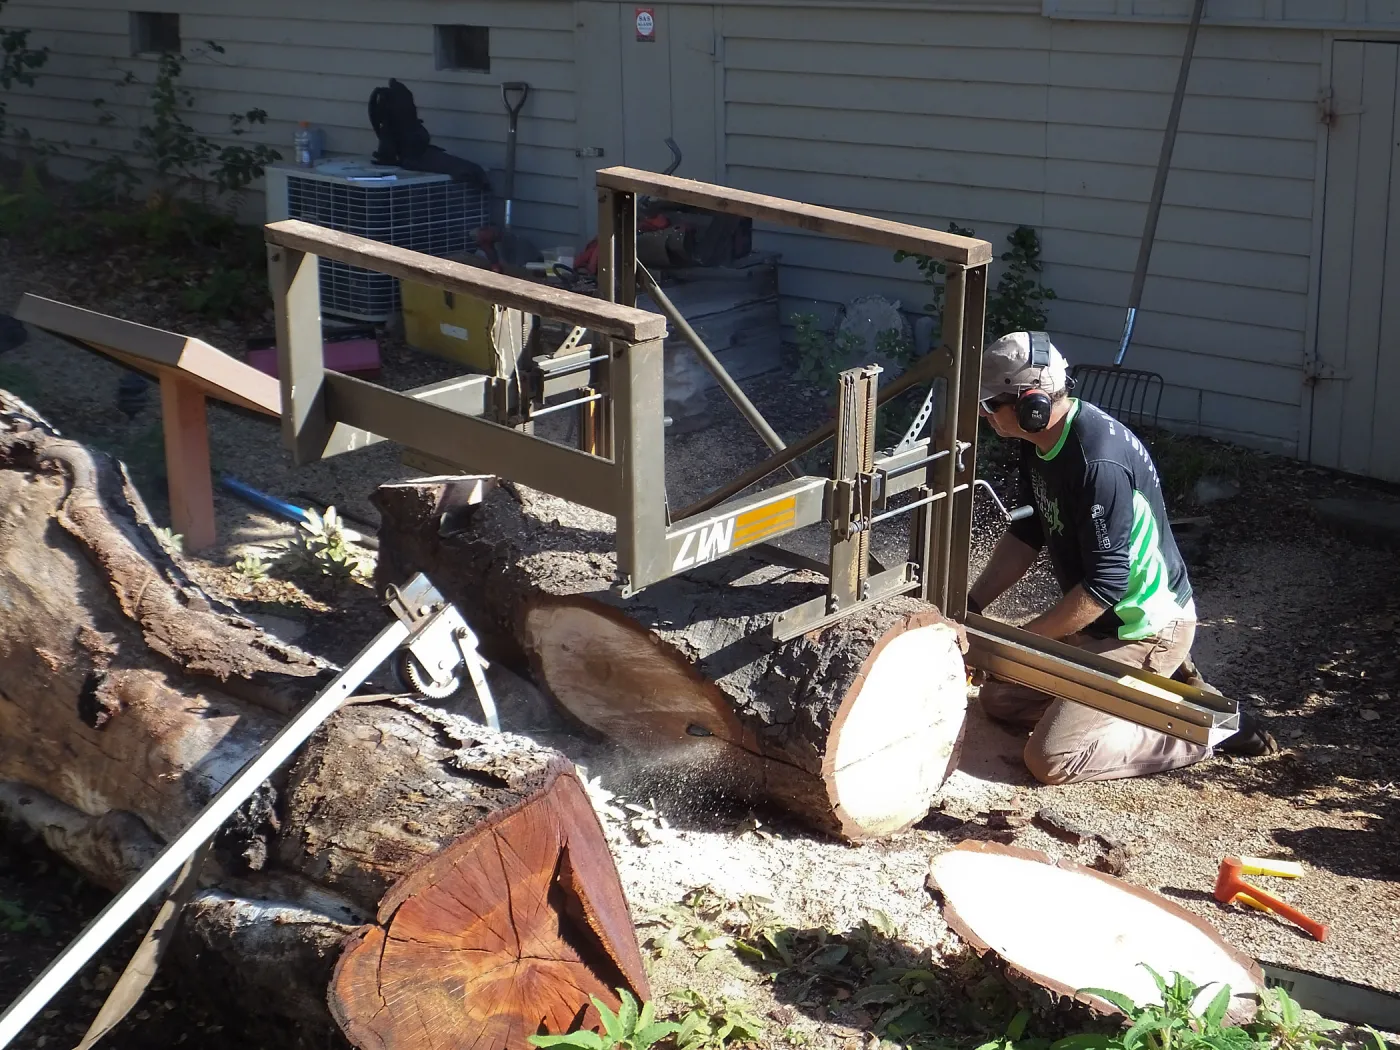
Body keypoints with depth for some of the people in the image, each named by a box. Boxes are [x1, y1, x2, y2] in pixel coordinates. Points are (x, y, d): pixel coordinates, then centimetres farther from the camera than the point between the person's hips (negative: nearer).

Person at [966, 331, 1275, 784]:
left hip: (1145, 631, -10)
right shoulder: (1040, 441, -2)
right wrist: (970, 606, 0)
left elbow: (1105, 586, -29)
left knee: (1050, 759, -15)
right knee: (998, 697, 15)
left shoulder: (1098, 462, -32)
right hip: (1097, 620, 10)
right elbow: (1025, 532, 10)